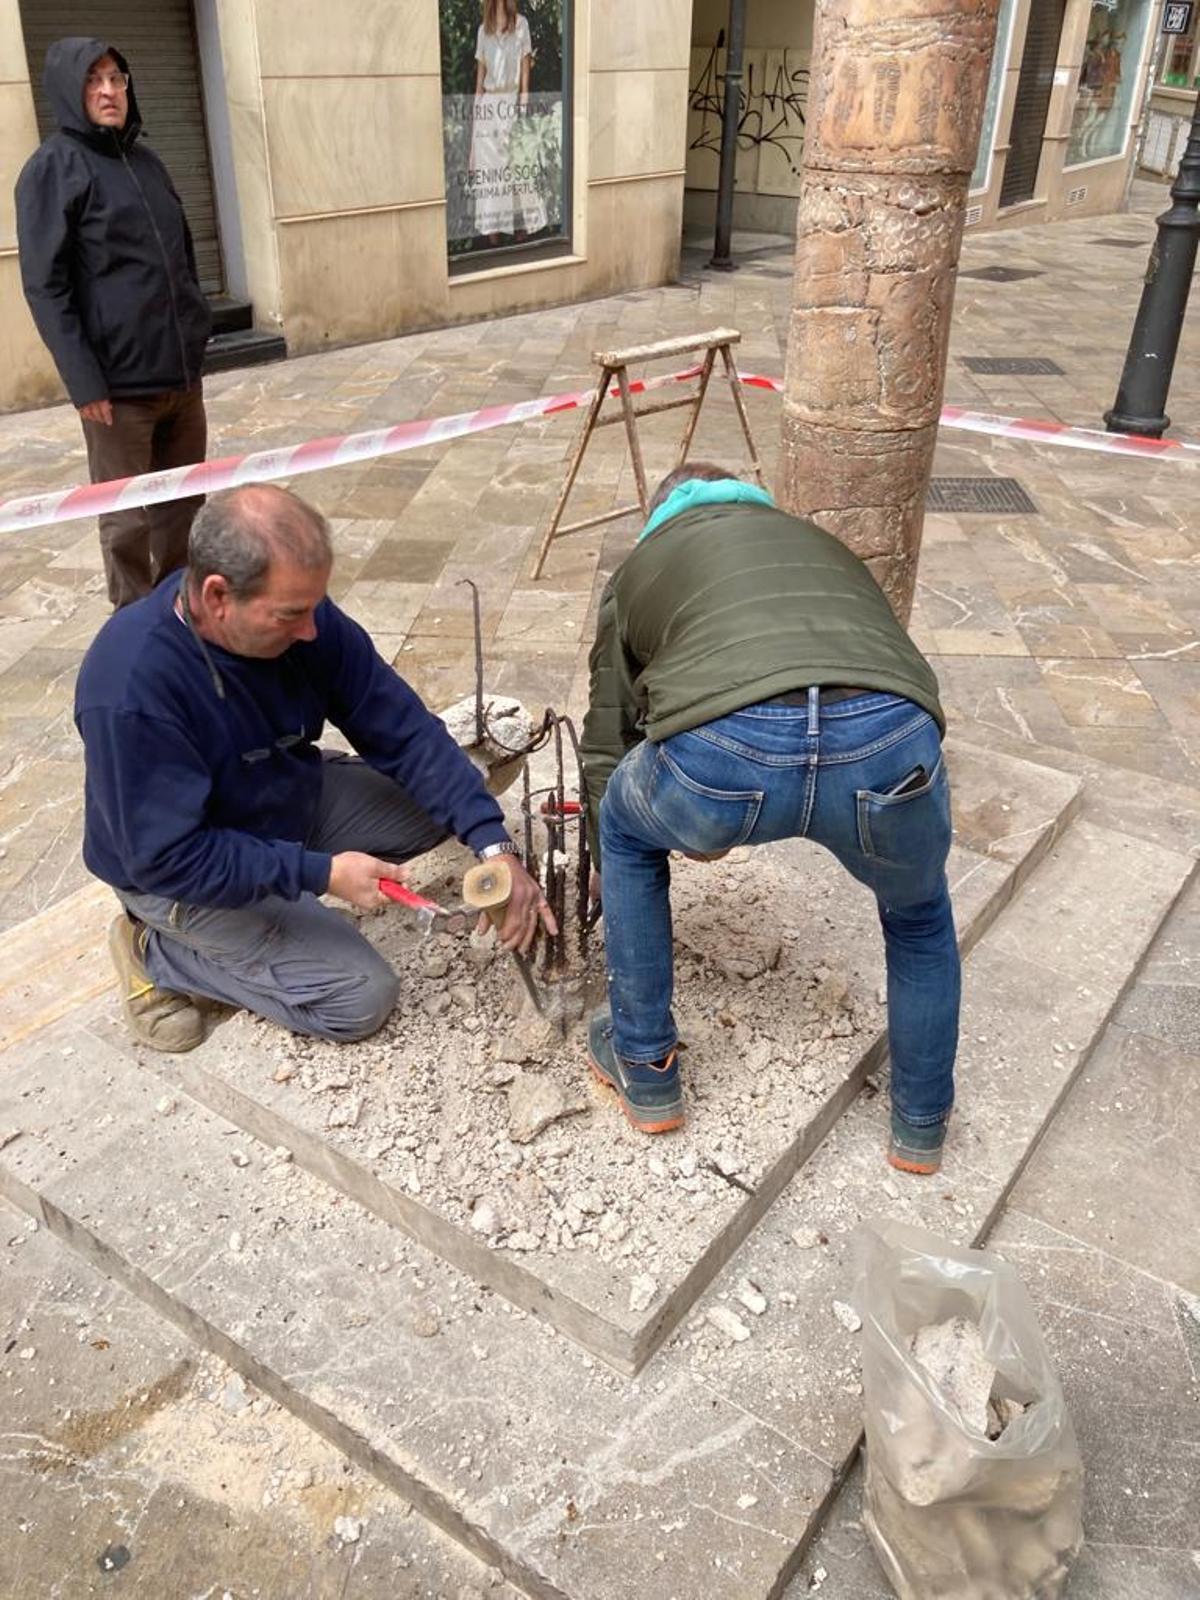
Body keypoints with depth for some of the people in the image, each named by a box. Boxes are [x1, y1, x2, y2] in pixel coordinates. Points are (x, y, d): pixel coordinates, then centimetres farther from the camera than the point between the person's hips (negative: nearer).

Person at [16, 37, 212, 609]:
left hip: (182, 372, 6)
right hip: (118, 382, -6)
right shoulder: (52, 168, -6)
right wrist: (83, 381, -17)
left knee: (183, 504, 13)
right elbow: (44, 285, -10)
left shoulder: (144, 160, 14)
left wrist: (197, 330, 16)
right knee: (129, 517, 2)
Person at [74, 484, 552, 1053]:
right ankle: (158, 953, 3)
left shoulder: (302, 618, -19)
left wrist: (492, 842, -25)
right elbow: (169, 859, -30)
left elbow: (402, 730, -16)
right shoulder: (130, 689, -36)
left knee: (447, 800, 0)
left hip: (294, 799, 6)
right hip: (187, 874, -6)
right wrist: (319, 873, -30)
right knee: (360, 996, -12)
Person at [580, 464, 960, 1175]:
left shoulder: (641, 565, 35)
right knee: (920, 918, 37)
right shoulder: (820, 539, 42)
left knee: (628, 834, 35)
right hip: (889, 736, 2)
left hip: (721, 749, -2)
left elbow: (605, 745, 38)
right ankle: (922, 1126, 48)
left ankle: (645, 1070, 43)